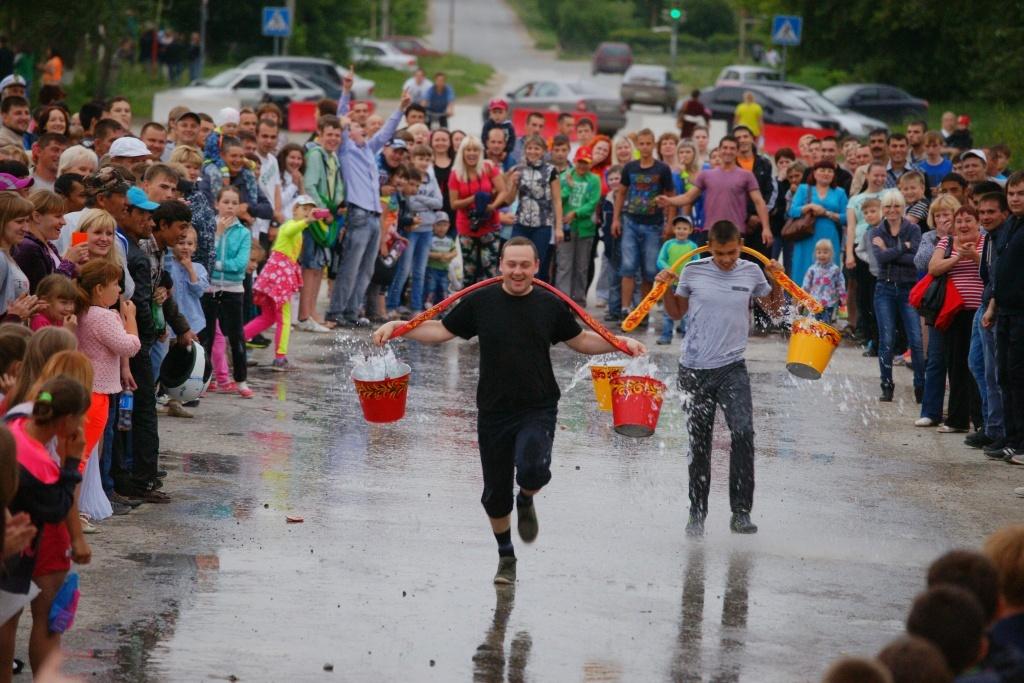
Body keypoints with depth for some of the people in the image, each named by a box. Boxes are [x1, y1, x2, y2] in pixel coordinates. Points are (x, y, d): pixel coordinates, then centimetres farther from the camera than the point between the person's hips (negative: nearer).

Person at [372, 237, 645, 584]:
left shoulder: (550, 305, 1)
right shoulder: (481, 302, -1)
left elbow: (580, 340, 15)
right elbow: (441, 331, 8)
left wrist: (621, 343, 4)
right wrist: (396, 327, -3)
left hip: (538, 409, -1)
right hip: (493, 412, 2)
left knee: (533, 469, -28)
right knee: (496, 492, 8)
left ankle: (526, 502, 9)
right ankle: (506, 558, 30)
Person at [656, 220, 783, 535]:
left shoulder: (751, 273, 1)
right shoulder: (693, 272, -1)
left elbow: (774, 307, 16)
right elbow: (677, 312, 13)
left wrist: (777, 282, -1)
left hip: (732, 368, -1)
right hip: (694, 368, 1)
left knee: (743, 432, -19)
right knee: (698, 443, 8)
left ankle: (741, 512, -15)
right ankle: (697, 513, 21)